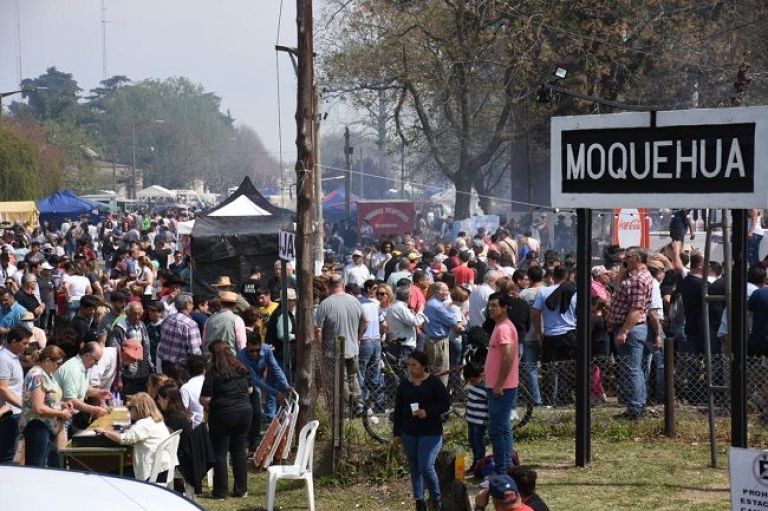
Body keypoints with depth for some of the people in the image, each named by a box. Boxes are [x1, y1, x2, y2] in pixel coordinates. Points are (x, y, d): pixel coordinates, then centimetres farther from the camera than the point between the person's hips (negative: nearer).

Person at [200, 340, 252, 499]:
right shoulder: (242, 369, 3)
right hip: (245, 412, 5)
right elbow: (250, 389, 14)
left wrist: (207, 404, 5)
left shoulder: (213, 373, -14)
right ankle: (241, 489, 17)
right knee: (239, 451, 14)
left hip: (222, 415, -5)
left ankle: (220, 491, 5)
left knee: (220, 453, 4)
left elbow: (205, 399, -16)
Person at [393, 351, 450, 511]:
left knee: (426, 467, -14)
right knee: (414, 468, 9)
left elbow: (446, 404, -6)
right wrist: (396, 433, 9)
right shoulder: (404, 384, 7)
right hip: (409, 434, 5)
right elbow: (398, 410, 11)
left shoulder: (434, 383, -6)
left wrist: (428, 412, -19)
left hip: (431, 433, -5)